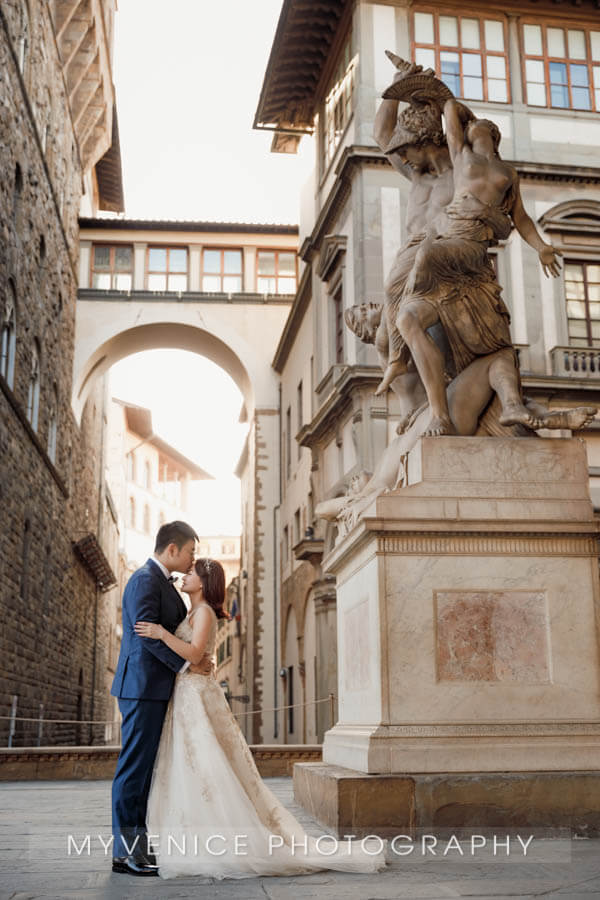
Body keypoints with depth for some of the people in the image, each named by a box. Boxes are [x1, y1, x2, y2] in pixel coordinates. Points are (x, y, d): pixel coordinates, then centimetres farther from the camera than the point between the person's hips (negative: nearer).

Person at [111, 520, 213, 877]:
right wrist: (187, 664, -19)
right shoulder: (144, 580, -12)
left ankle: (135, 847, 17)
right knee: (134, 767, -6)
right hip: (143, 686, -10)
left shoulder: (164, 583, 20)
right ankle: (125, 852, 0)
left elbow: (177, 626, 23)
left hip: (155, 689, 10)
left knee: (144, 768, 11)